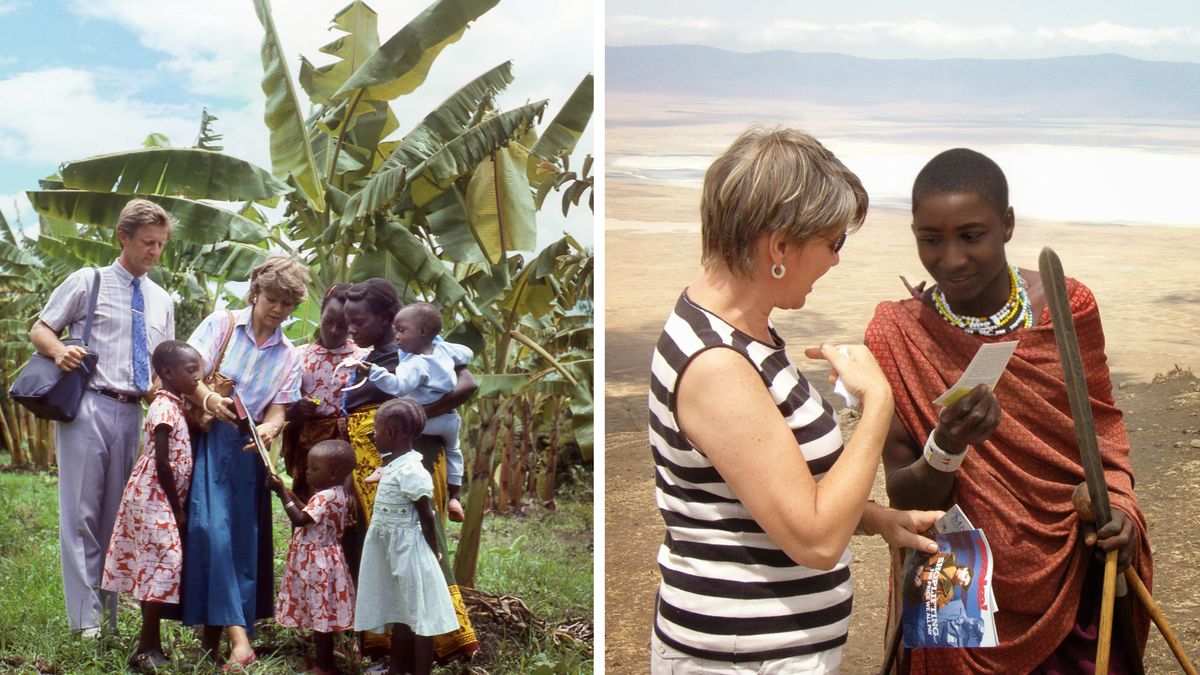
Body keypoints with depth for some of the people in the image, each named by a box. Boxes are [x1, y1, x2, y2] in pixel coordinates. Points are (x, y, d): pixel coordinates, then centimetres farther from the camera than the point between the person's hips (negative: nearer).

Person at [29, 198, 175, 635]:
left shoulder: (161, 300, 16)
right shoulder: (87, 282, 2)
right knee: (82, 513, -4)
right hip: (87, 406, -5)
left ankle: (112, 617, 15)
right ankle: (86, 620, -1)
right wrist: (59, 351, -19)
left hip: (130, 414, 5)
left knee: (116, 515, 9)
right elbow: (39, 330, 3)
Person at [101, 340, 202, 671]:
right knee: (165, 561, -11)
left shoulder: (175, 406, 13)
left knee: (154, 564, 10)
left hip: (162, 501, 9)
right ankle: (146, 650, -10)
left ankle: (152, 645, 15)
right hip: (154, 498, -9)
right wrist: (177, 509, -14)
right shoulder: (164, 408, -16)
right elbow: (162, 463, -19)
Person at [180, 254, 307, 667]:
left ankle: (214, 636, 13)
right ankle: (237, 632, -21)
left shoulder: (288, 356, 9)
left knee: (244, 538, 1)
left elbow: (277, 411, 2)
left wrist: (269, 429, -22)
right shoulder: (221, 324, 0)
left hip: (246, 449, 4)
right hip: (204, 440, -4)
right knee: (210, 529, -17)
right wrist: (209, 399, -31)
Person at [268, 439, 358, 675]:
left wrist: (282, 492, -20)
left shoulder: (324, 498, -22)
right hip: (322, 561, 10)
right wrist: (292, 496, 5)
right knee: (322, 617, 17)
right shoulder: (337, 493, 9)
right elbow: (310, 516, 13)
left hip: (317, 564, -10)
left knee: (320, 616, -1)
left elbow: (299, 519, -24)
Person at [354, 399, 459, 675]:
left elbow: (427, 517, -16)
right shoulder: (393, 463, 6)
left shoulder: (411, 471, -21)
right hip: (389, 549, 9)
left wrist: (433, 555, -11)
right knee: (398, 612, 19)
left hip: (408, 550, -9)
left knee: (418, 616, 0)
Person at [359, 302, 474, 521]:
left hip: (424, 421, -8)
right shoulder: (444, 349, 2)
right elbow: (467, 354, 20)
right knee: (452, 450, 35)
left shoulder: (415, 364, -21)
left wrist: (374, 372, -42)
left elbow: (398, 385, -36)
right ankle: (454, 498, 40)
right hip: (449, 418, 8)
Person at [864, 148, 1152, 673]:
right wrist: (947, 447, -29)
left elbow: (1102, 422, 8)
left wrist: (1116, 500, -10)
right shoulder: (897, 335, -12)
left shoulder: (1067, 306, -7)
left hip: (1074, 579, 1)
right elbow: (905, 501, -10)